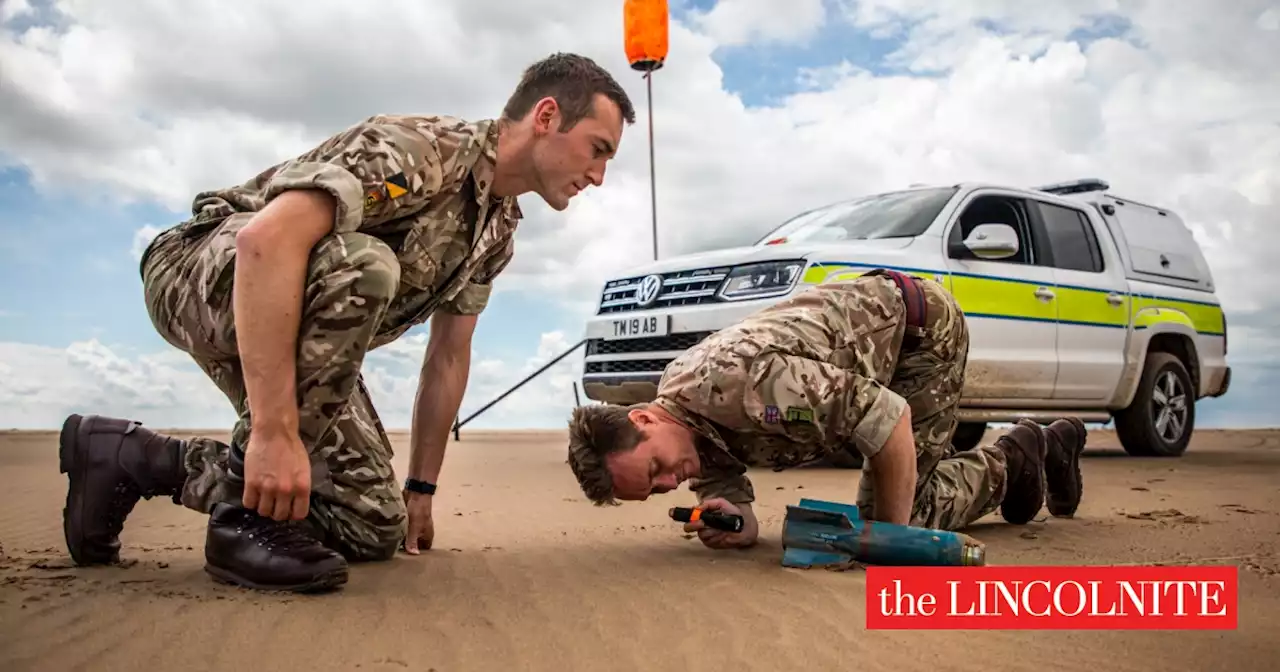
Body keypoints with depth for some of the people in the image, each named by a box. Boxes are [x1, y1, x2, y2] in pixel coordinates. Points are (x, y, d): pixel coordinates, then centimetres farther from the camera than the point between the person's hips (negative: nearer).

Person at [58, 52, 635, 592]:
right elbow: (267, 238, -39)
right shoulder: (418, 150, -25)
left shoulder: (498, 229, 3)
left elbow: (450, 355, 9)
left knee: (376, 528, -3)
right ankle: (247, 514, -25)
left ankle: (136, 459, 8)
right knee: (360, 264, -38)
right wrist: (275, 431, -44)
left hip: (296, 336, 8)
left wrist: (421, 488, 8)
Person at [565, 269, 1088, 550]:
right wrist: (731, 524, -30)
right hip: (874, 323, 8)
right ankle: (1043, 447, 32)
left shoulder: (735, 380, -38)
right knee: (878, 514, 15)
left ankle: (1010, 459, 15)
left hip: (921, 323, -8)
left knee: (898, 515, -12)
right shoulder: (694, 432, -11)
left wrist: (891, 533, -25)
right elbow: (723, 493, -6)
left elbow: (889, 416, -35)